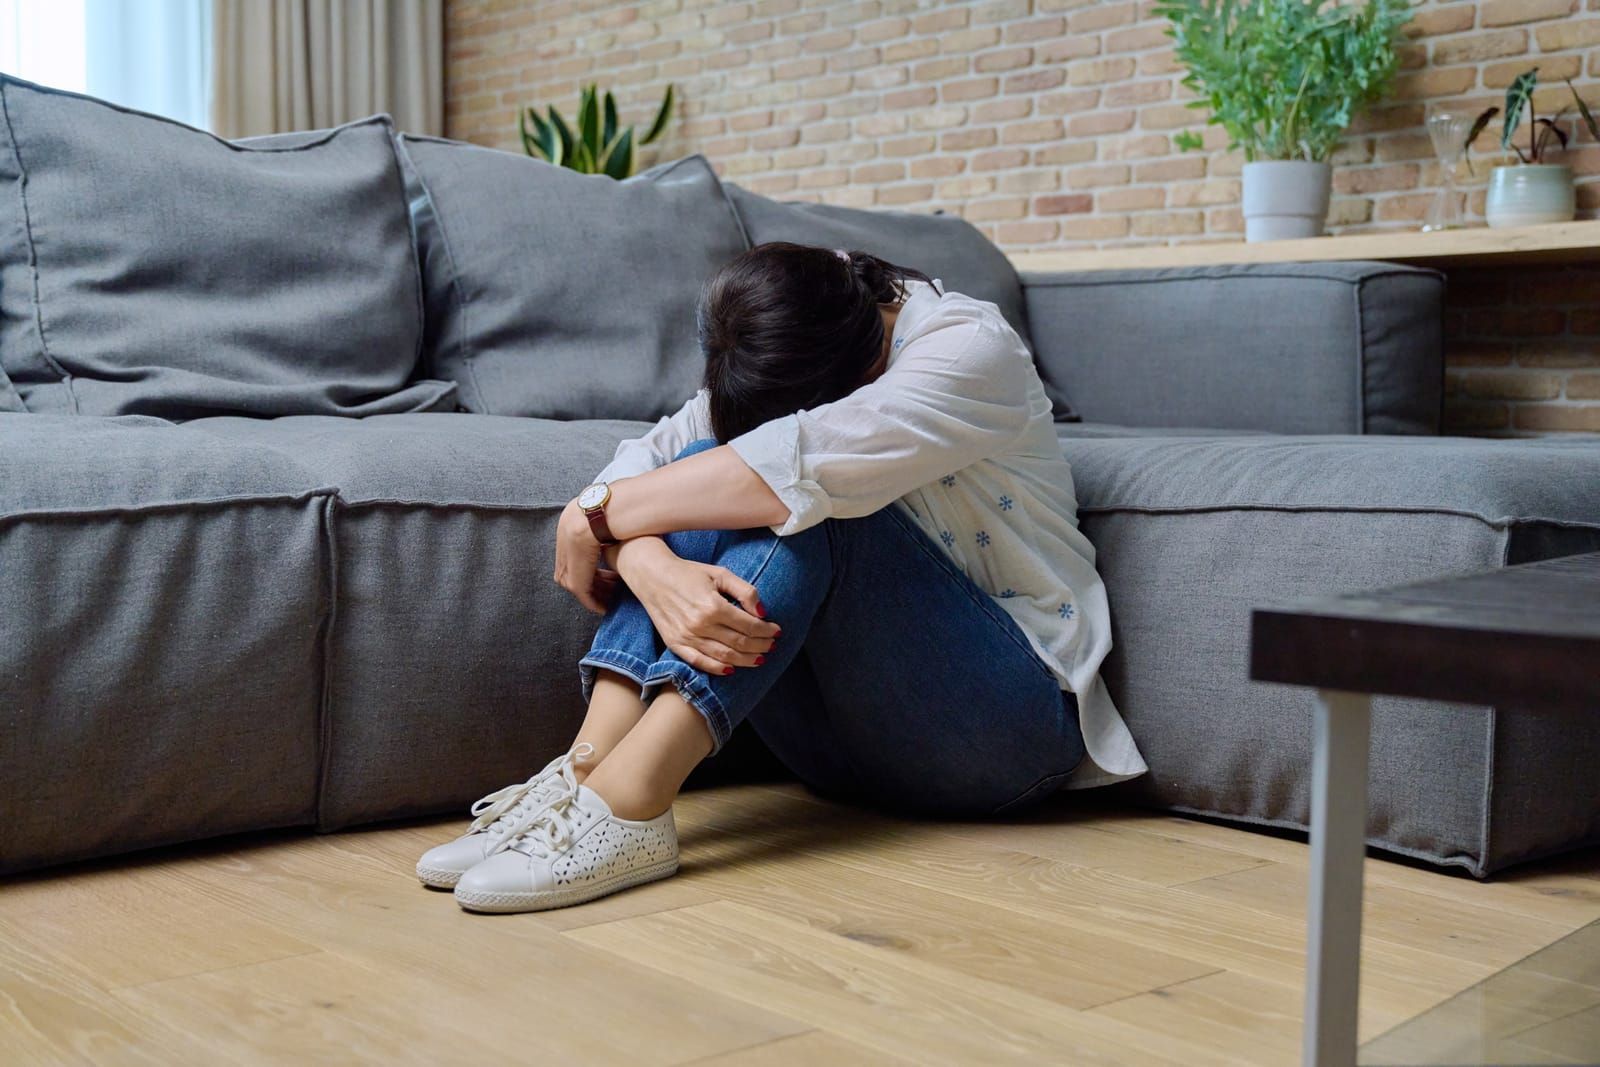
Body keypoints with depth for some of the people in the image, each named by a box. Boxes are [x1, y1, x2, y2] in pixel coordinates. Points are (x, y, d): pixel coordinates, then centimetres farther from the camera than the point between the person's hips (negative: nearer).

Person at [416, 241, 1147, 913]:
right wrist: (651, 567, -33)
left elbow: (803, 464, -32)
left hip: (1005, 721, -5)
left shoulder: (971, 347, -17)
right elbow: (641, 461, -11)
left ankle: (626, 799, -40)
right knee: (700, 476, -16)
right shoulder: (778, 372, 1)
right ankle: (589, 765, -31)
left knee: (804, 501, -29)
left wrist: (597, 514, -24)